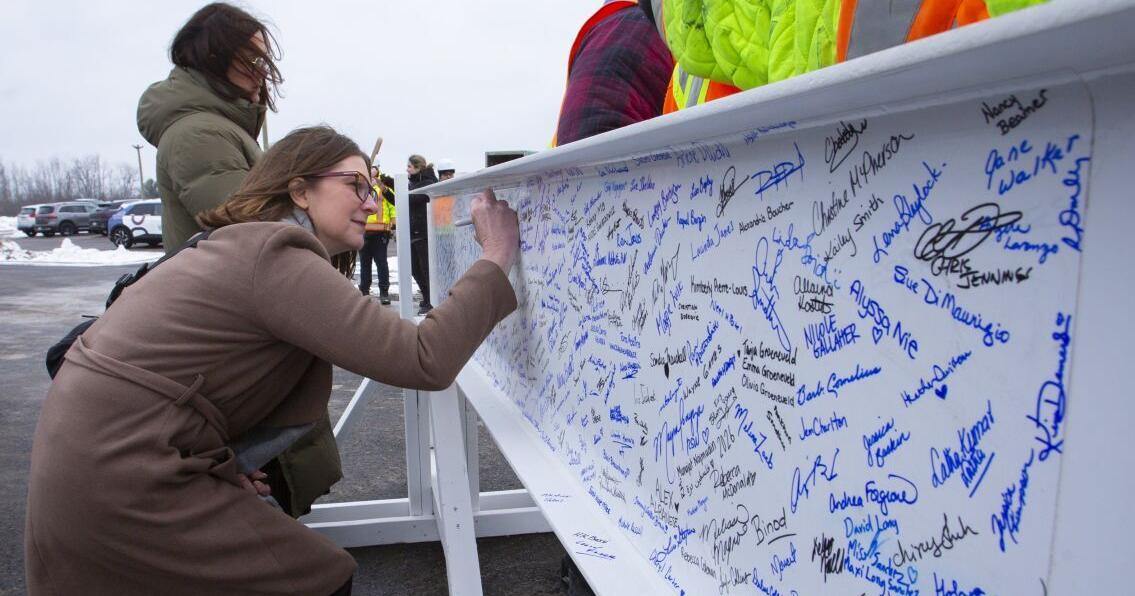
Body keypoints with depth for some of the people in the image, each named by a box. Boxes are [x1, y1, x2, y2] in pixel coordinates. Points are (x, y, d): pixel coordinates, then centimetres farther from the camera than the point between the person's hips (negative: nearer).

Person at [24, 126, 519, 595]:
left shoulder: (244, 246, 13)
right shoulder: (280, 259, -19)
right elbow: (427, 363, -26)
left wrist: (223, 457, -1)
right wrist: (496, 258, -17)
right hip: (120, 483, -10)